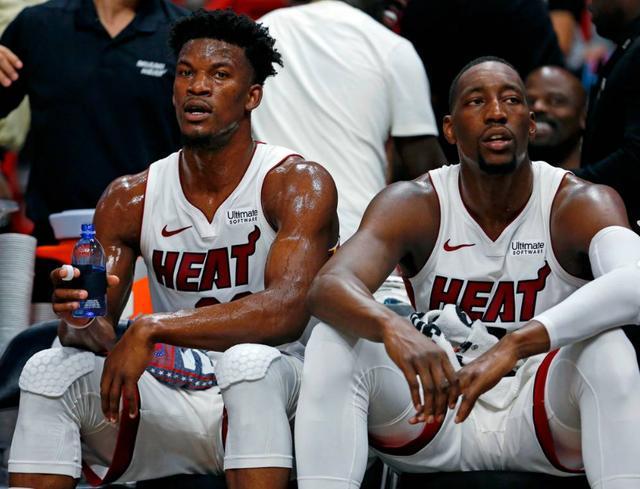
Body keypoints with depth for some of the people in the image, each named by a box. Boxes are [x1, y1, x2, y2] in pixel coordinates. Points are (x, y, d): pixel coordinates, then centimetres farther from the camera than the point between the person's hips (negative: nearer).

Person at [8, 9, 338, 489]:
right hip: (176, 406, 4)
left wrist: (152, 329, -31)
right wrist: (84, 323, -25)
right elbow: (102, 334, 2)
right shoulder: (131, 199, 4)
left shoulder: (299, 183, -10)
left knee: (249, 361, -36)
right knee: (50, 370, -15)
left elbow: (288, 309, -26)